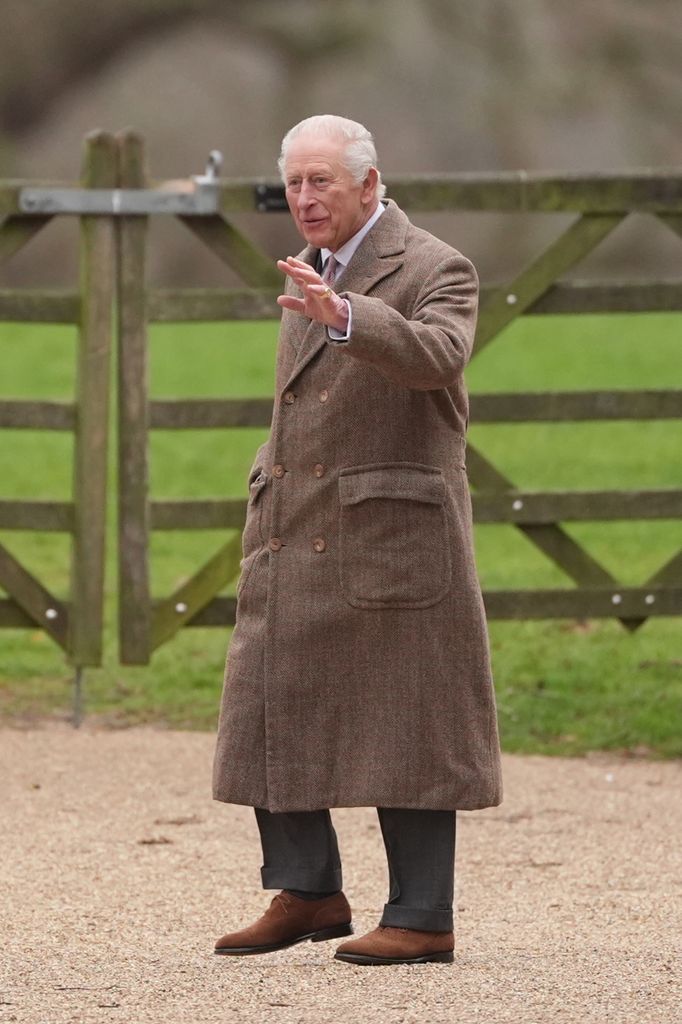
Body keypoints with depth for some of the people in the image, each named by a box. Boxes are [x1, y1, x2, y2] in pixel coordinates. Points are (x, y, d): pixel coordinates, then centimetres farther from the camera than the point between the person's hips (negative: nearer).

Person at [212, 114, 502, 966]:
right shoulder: (316, 277, 16)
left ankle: (422, 918, 1)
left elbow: (437, 354, -30)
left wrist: (341, 317, -44)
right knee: (273, 719, 6)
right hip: (294, 545, 8)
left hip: (388, 540, -8)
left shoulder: (435, 271, -9)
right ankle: (306, 893, 16)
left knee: (402, 727, -4)